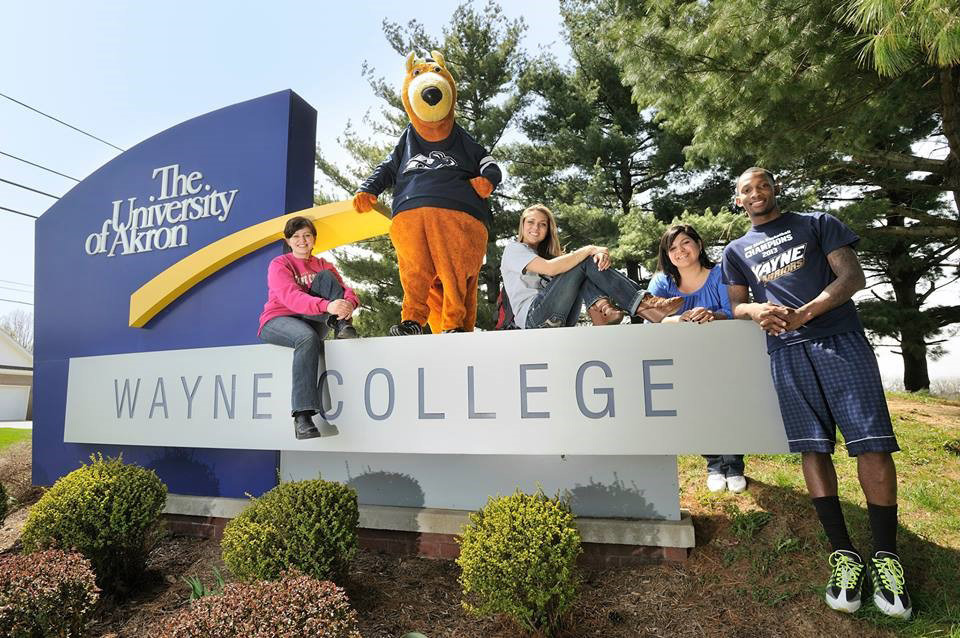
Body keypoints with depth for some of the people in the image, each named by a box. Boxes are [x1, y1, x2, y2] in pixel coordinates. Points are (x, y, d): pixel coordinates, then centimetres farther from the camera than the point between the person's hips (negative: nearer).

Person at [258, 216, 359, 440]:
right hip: (278, 321, -3)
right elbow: (290, 297, -22)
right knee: (308, 338, -39)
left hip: (311, 321, 3)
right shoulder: (279, 265, -1)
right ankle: (302, 416, -43)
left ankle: (341, 326, -34)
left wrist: (349, 302, -32)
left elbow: (346, 289, -4)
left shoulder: (322, 266, 13)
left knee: (325, 276, -13)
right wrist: (326, 305, -41)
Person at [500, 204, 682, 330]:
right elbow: (550, 268, -15)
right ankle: (641, 303, -24)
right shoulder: (513, 249, 6)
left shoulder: (543, 252, 30)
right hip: (533, 317, -7)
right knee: (585, 262, -16)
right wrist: (589, 250, -11)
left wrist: (599, 253, -13)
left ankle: (601, 306, -28)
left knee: (595, 260, -4)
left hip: (561, 321, 7)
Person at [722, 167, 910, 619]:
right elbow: (736, 305, 15)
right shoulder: (736, 251, 19)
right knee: (813, 447, -2)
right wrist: (757, 310, -10)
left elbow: (852, 277, 2)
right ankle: (844, 554, 5)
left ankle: (885, 556, 3)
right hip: (787, 352, 2)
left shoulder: (818, 224, 13)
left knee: (871, 442, -9)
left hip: (840, 339, -1)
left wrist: (802, 314, -14)